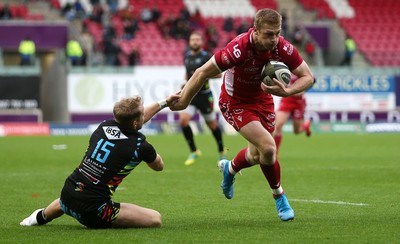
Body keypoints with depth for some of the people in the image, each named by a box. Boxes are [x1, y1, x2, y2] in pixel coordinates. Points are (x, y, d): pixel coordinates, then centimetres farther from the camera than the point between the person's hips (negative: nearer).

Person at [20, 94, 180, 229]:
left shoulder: (105, 126, 6)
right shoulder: (140, 145, -12)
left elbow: (135, 118, 29)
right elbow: (159, 166, 12)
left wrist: (165, 102, 37)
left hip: (68, 194, 8)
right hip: (94, 210, -8)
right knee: (155, 219, -11)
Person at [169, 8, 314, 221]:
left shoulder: (283, 48, -23)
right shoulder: (239, 49, -36)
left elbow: (307, 77, -13)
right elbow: (202, 73, -26)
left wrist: (286, 91, -31)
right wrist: (183, 101, -18)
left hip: (262, 98, 5)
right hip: (235, 102, -5)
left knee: (257, 154, 17)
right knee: (268, 147, -20)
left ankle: (230, 168, 53)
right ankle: (279, 196, 6)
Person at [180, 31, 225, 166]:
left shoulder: (206, 56, -9)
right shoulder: (187, 56, 7)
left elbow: (218, 73, -9)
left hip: (204, 95, -4)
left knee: (212, 124, 8)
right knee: (183, 120, -17)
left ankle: (221, 152, 30)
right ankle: (193, 152, -2)